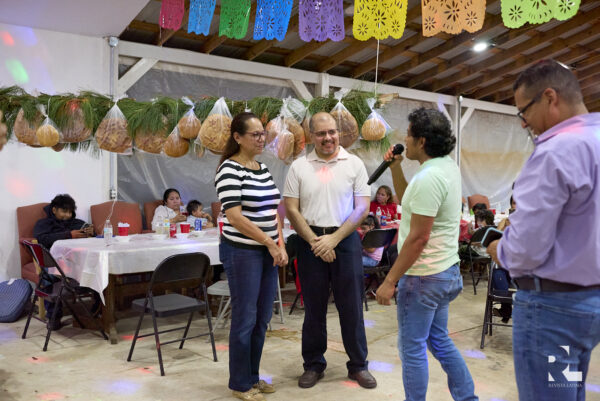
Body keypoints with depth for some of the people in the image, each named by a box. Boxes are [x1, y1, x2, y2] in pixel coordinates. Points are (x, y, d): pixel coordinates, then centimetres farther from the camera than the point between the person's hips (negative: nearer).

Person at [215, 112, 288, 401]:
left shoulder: (264, 169, 11)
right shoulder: (230, 169, -13)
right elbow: (234, 217, -19)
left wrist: (280, 245, 5)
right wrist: (270, 244, -17)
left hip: (267, 252, 8)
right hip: (242, 253, -7)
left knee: (262, 318, 14)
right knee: (245, 318, 3)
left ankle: (253, 376, 30)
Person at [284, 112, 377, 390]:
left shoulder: (354, 164, 0)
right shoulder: (298, 167, 2)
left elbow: (362, 208, -3)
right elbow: (292, 209, 0)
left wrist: (334, 239, -11)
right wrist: (315, 241, -10)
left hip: (345, 240, -1)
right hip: (310, 242, 1)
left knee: (351, 306, 7)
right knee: (313, 306, 11)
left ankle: (358, 365, 23)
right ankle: (313, 364, 25)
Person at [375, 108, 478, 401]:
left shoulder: (428, 177, -24)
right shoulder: (447, 166, 7)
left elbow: (418, 238, -24)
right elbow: (409, 200, 19)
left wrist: (389, 281, -19)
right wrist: (395, 167, 7)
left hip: (423, 277, -10)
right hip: (444, 272, 10)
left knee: (412, 348, 5)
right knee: (439, 341, 22)